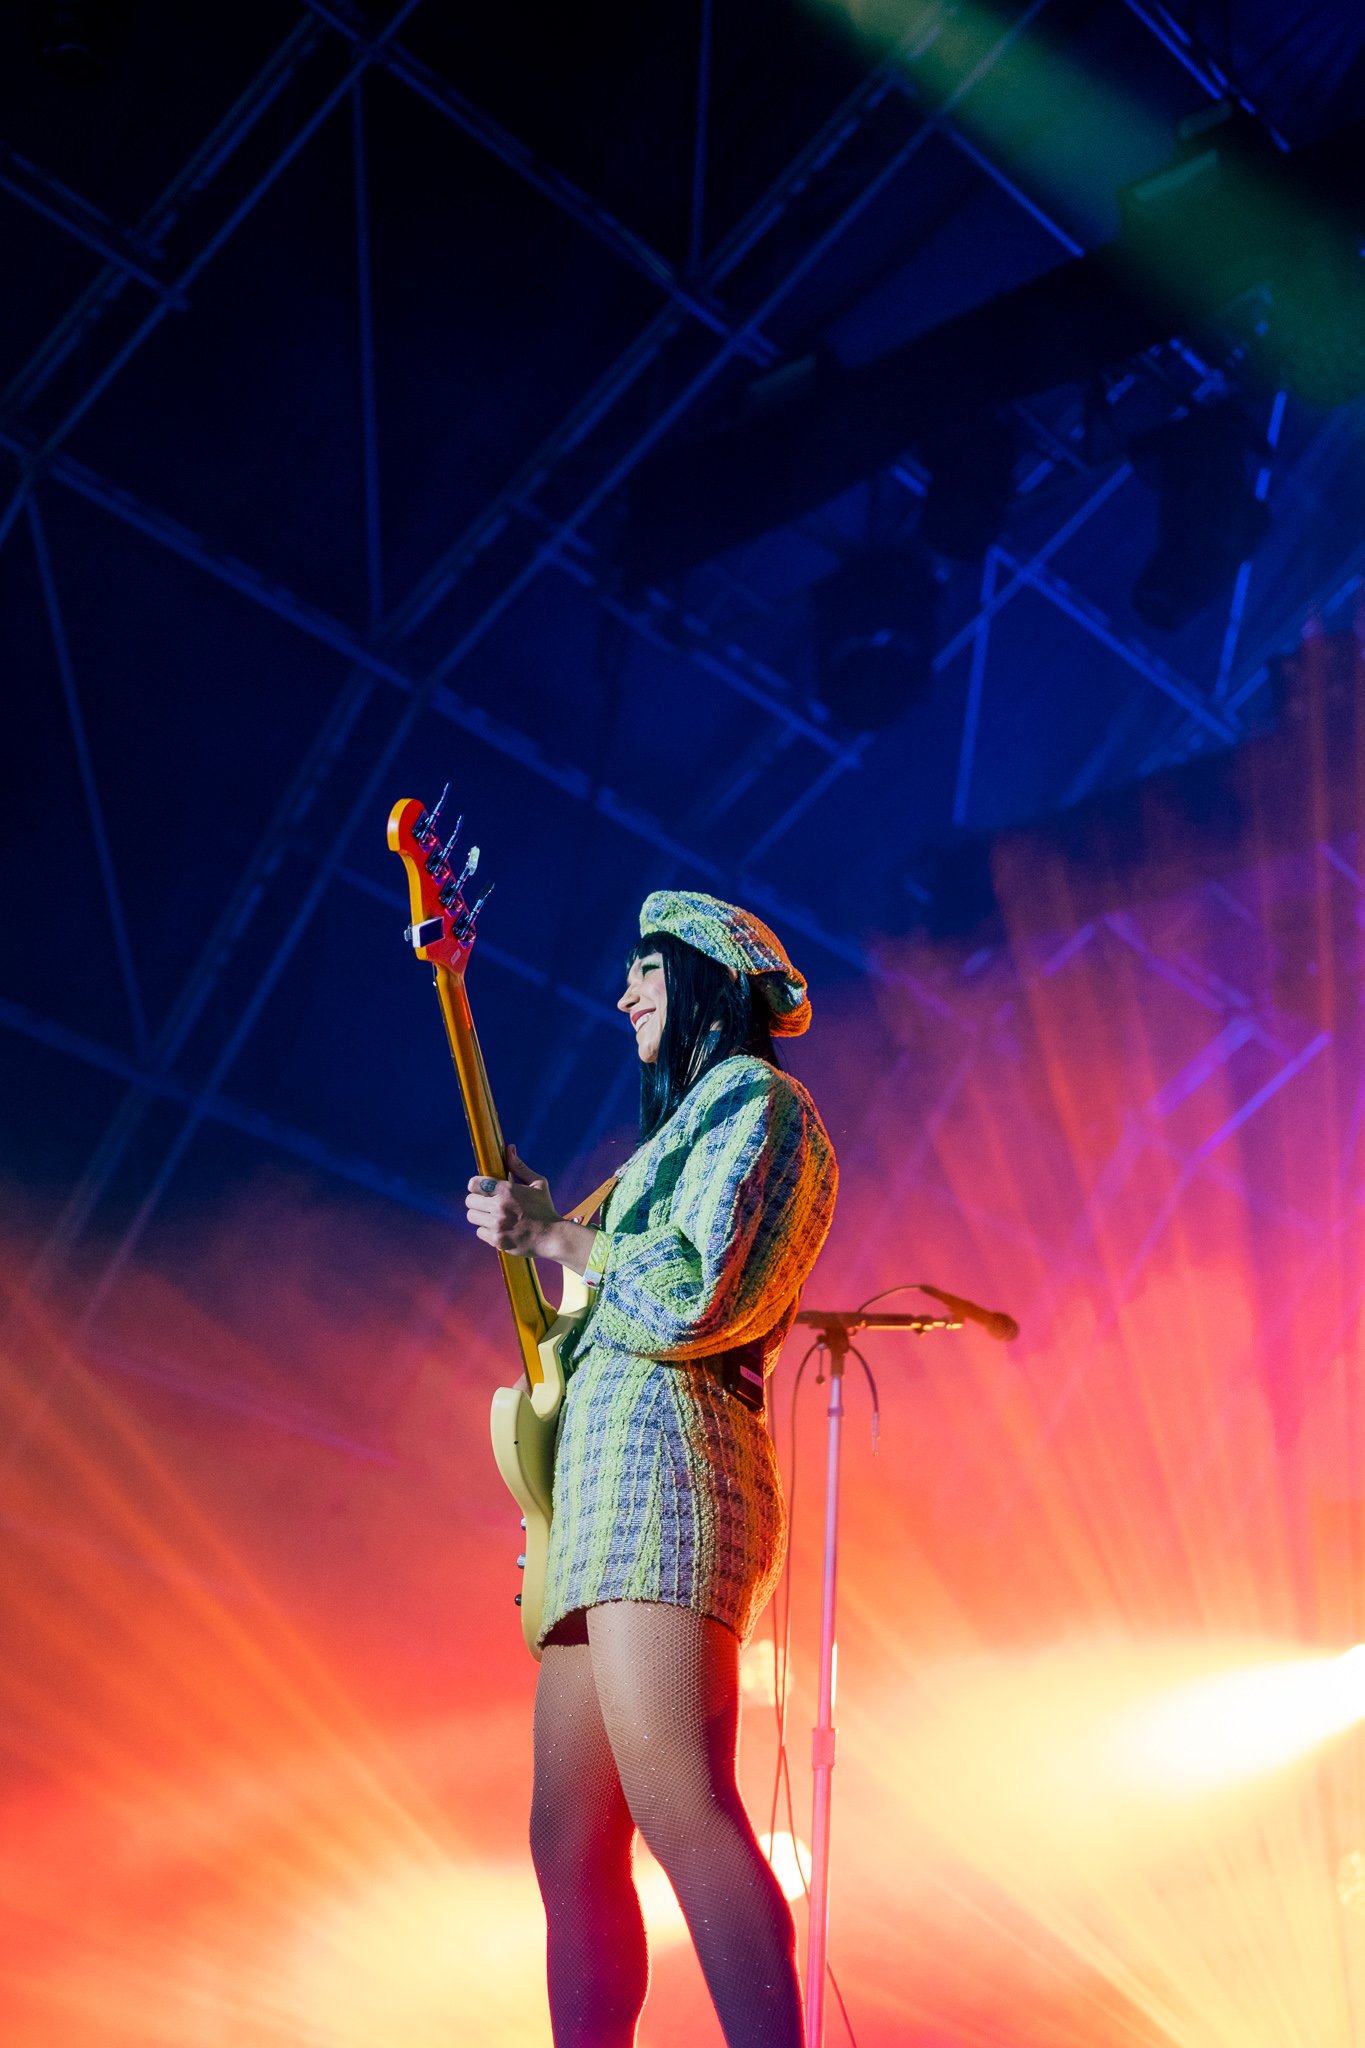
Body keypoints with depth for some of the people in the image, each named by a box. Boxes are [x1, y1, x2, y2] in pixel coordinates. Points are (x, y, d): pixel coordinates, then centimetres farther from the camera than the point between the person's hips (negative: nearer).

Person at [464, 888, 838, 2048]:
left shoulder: (754, 1100, 2)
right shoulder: (689, 1124, 32)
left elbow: (690, 1300, -12)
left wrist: (551, 1237, 0)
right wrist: (533, 1220, 27)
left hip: (659, 1453, -10)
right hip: (603, 1487, 10)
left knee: (677, 1808, -23)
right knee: (571, 1844, 4)